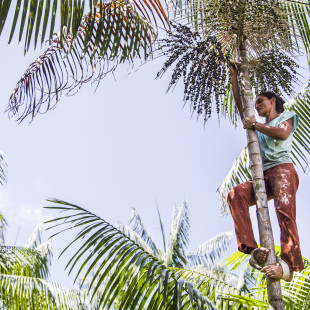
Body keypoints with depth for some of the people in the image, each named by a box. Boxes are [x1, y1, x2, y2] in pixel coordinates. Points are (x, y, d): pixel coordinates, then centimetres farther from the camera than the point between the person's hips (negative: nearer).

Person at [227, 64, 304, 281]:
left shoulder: (286, 116, 18)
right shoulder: (260, 126, 32)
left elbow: (282, 134, -6)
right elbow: (239, 104, 27)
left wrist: (254, 125, 0)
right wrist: (234, 76, 27)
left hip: (283, 169, -5)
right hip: (264, 176, 5)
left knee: (284, 210, -31)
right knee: (236, 195, -26)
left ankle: (289, 264, -42)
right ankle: (252, 248, -39)